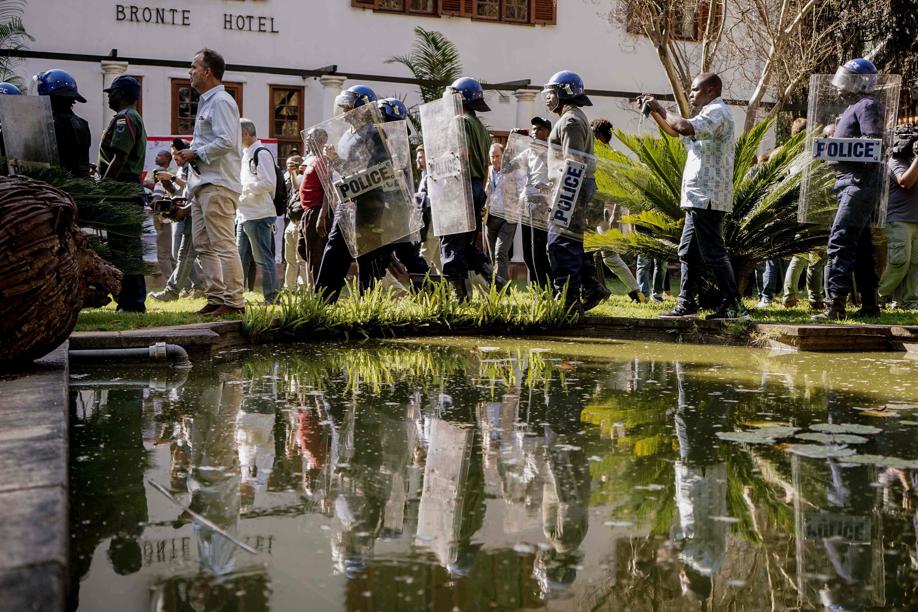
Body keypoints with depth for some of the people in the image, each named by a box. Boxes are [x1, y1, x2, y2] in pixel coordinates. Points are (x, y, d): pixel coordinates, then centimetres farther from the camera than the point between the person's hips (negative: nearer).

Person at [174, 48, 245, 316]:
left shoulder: (220, 101, -10)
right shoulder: (206, 102, 22)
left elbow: (226, 142, -21)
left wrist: (196, 153, -12)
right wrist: (189, 154, 10)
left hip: (218, 184, -11)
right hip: (203, 183, 11)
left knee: (223, 244, -10)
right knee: (203, 245, 11)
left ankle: (233, 301, -8)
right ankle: (215, 297, 15)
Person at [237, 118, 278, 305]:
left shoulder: (262, 153, -9)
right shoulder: (246, 154, 19)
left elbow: (269, 183, -18)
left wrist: (243, 187, -14)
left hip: (259, 215, -9)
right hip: (244, 216, 9)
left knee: (263, 258, -5)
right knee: (240, 258, 12)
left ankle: (272, 297, 0)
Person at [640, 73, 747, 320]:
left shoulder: (717, 112, -11)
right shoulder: (711, 113, 23)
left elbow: (685, 127, -29)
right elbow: (674, 130, 31)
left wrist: (660, 108, -14)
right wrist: (653, 111, 18)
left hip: (708, 198, -11)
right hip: (700, 198, 11)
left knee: (713, 252, -9)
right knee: (688, 252, 12)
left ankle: (733, 306, -6)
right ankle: (686, 304, 16)